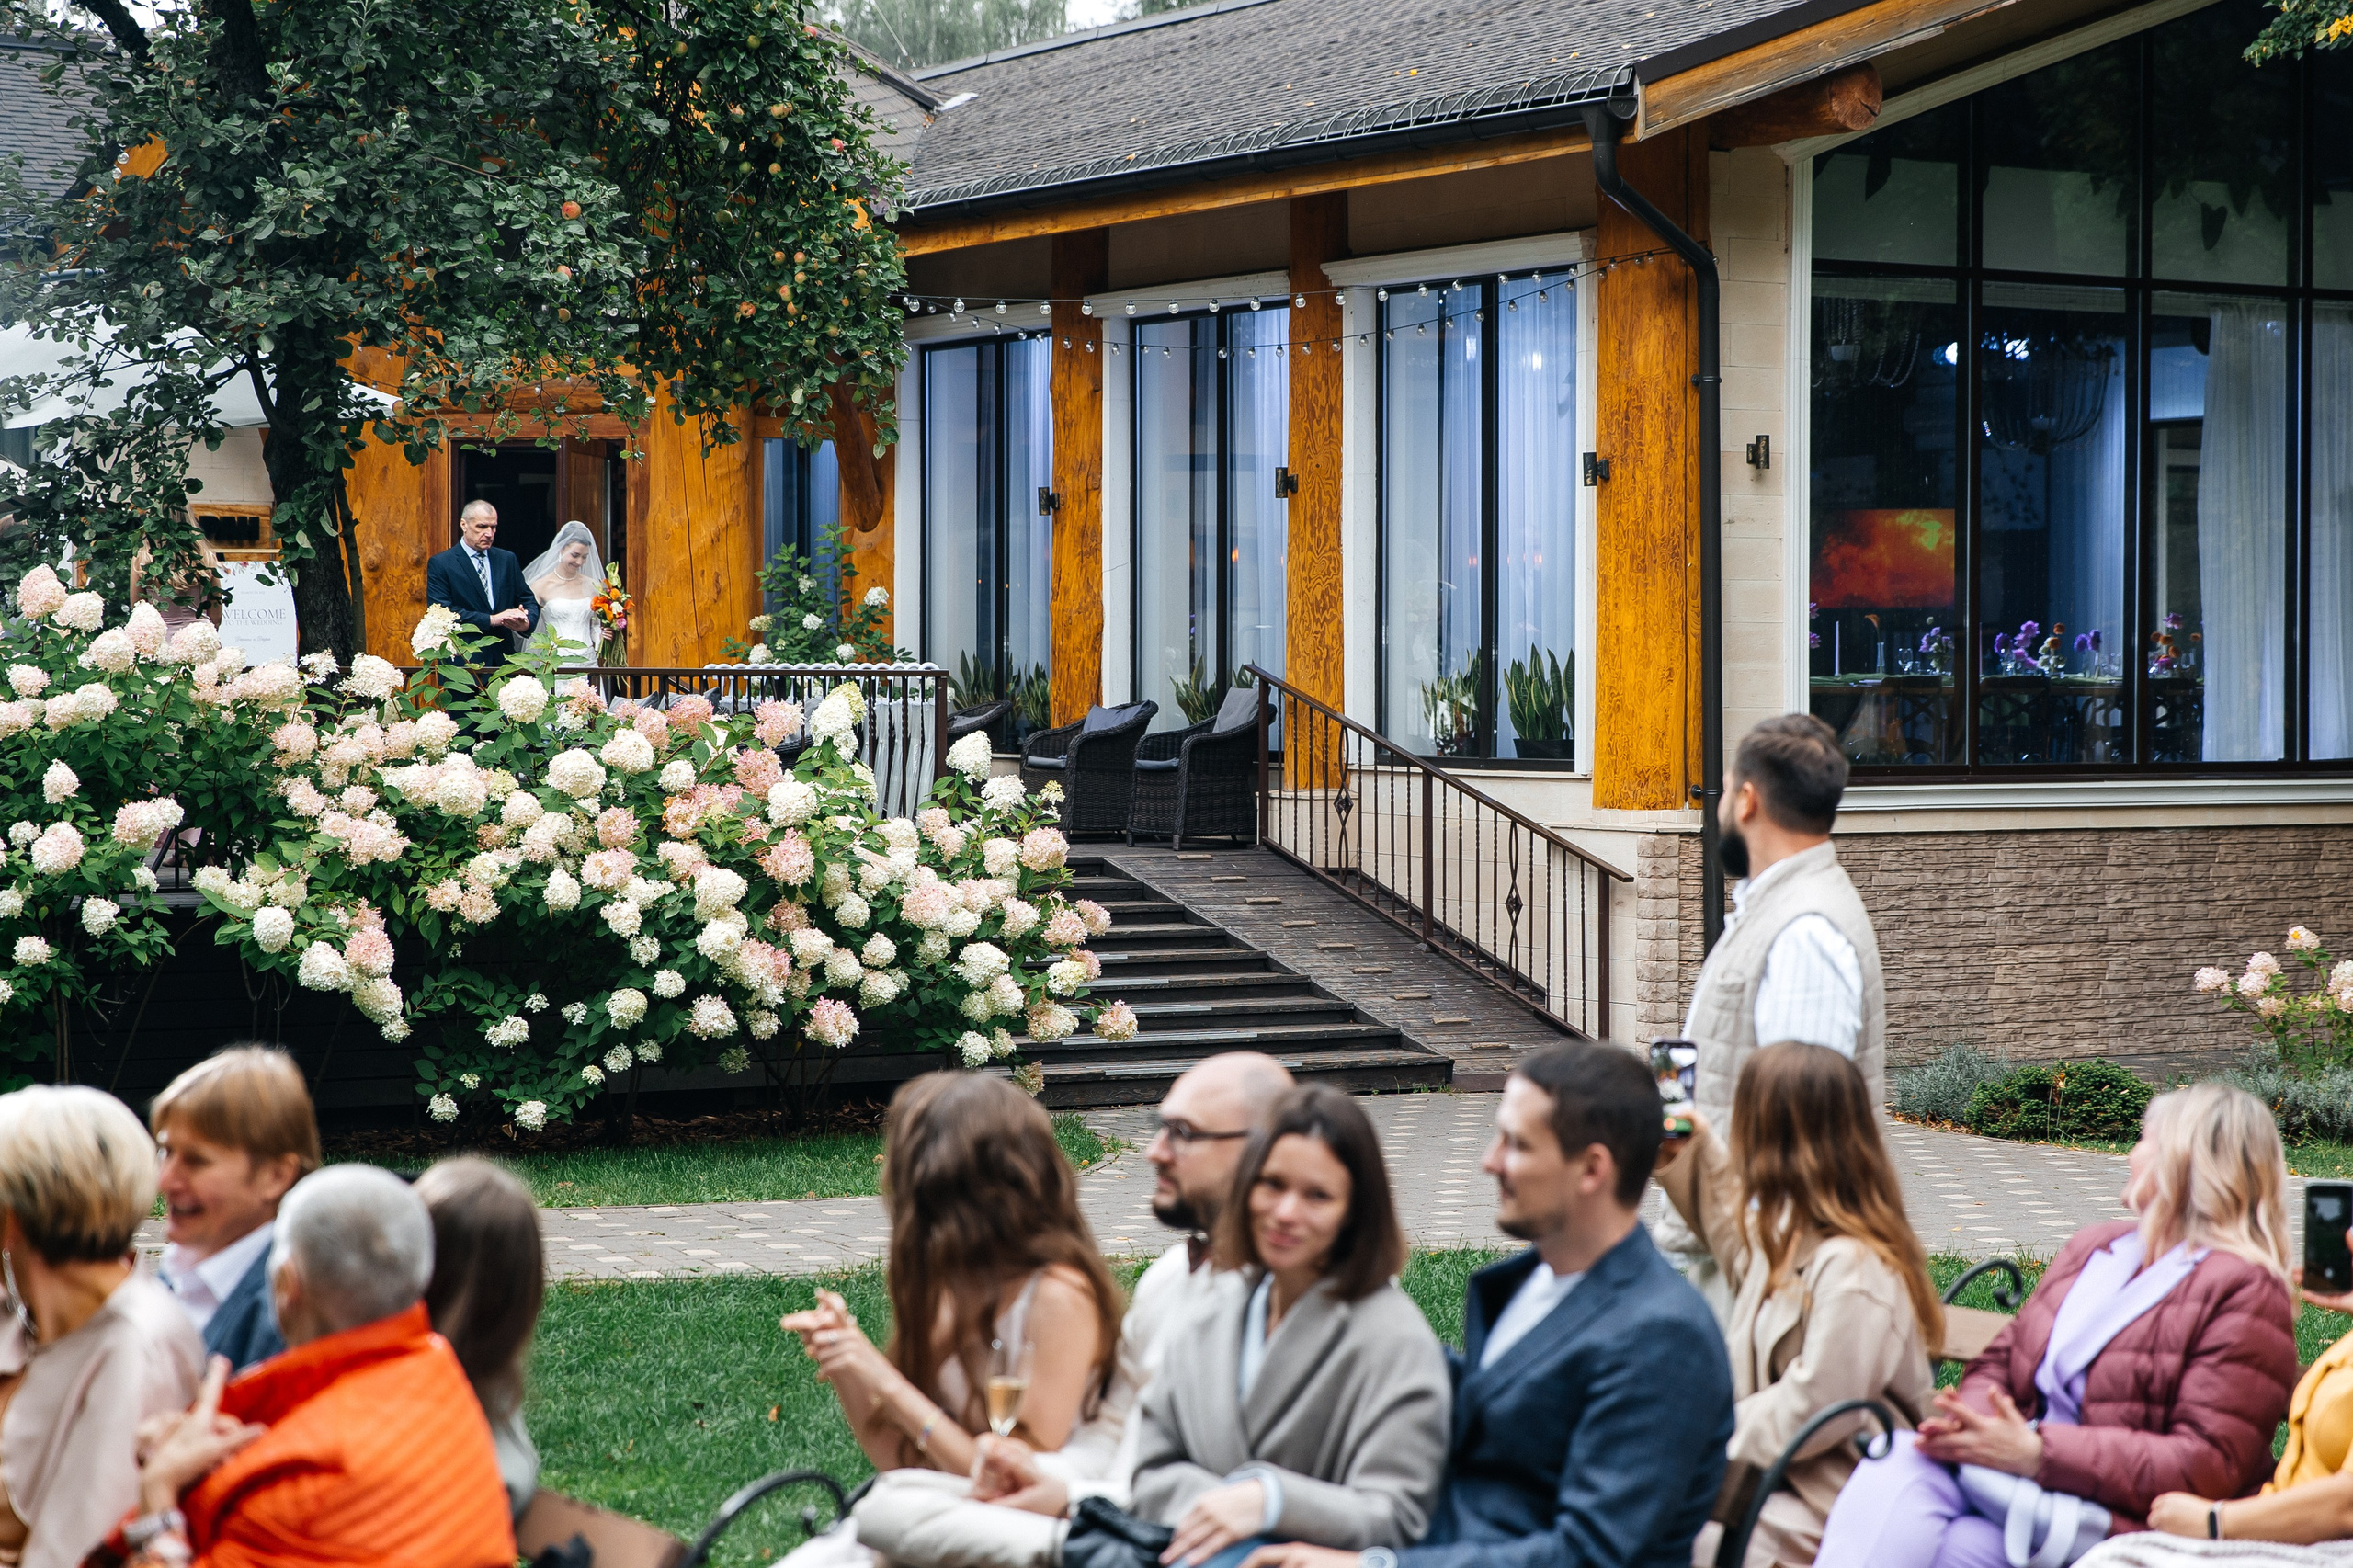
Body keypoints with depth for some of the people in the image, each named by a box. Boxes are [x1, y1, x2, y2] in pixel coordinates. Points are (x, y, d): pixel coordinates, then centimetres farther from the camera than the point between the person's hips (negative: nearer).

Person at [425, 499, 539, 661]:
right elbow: (444, 613, -11)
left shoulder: (507, 559, 14)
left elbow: (528, 600, 15)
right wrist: (492, 620, -17)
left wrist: (527, 623, -10)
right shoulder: (440, 564, -1)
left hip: (503, 658, 4)